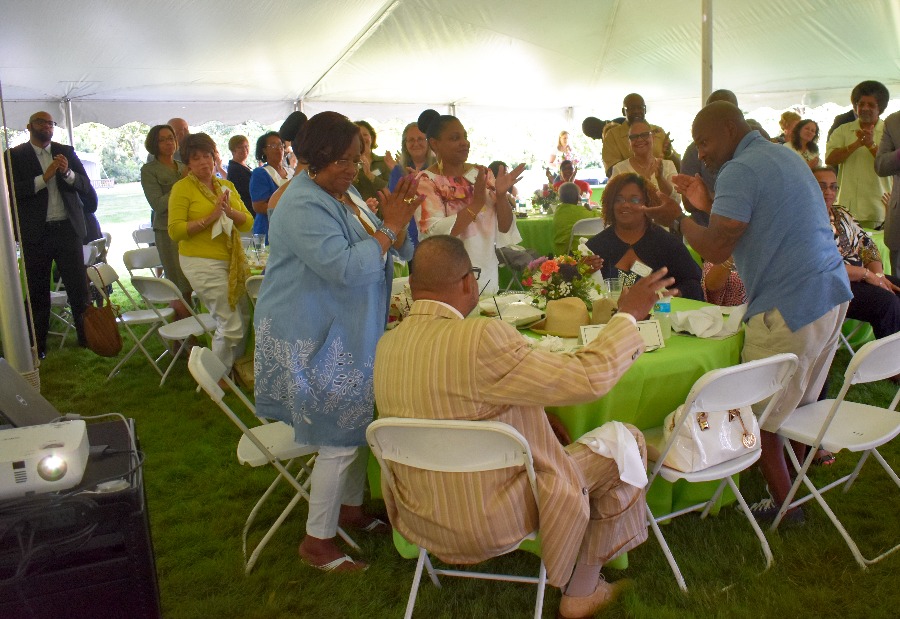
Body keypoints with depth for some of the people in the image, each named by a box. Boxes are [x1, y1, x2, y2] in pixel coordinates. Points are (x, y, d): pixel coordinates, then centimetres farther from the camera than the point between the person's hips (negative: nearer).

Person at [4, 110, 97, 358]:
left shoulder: (66, 152, 10)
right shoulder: (14, 155, 2)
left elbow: (85, 186, 5)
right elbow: (12, 191, -9)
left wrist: (68, 173, -14)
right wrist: (44, 178, -16)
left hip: (67, 228, 2)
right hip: (35, 233, -1)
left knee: (78, 286, 1)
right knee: (38, 291, 6)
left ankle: (86, 336, 12)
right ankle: (38, 344, 14)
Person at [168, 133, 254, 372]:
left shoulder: (226, 186, 13)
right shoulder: (182, 188, -4)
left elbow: (248, 223, 7)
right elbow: (175, 231, -13)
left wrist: (230, 212, -13)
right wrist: (210, 218, -18)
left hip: (234, 260, 6)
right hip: (203, 263, -6)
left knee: (243, 320, 12)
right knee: (231, 326, -7)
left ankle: (236, 368, 32)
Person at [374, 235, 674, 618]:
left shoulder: (386, 344, -5)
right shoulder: (482, 338, -30)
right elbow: (588, 378, -23)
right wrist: (628, 315, -8)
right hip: (489, 521, -7)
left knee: (530, 418, 30)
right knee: (626, 444, 9)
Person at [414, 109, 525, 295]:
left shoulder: (483, 174, 5)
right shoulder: (425, 181, -8)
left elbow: (504, 229, 3)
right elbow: (435, 234, -20)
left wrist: (501, 195, -14)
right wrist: (476, 203, -24)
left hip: (487, 275, 5)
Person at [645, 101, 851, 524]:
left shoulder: (739, 171, -14)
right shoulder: (787, 157, 18)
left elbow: (715, 249, -18)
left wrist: (677, 218, -2)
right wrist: (707, 204, 17)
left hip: (790, 309, -10)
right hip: (833, 294, 10)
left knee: (759, 419, 3)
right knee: (799, 403, 23)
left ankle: (785, 506, 14)